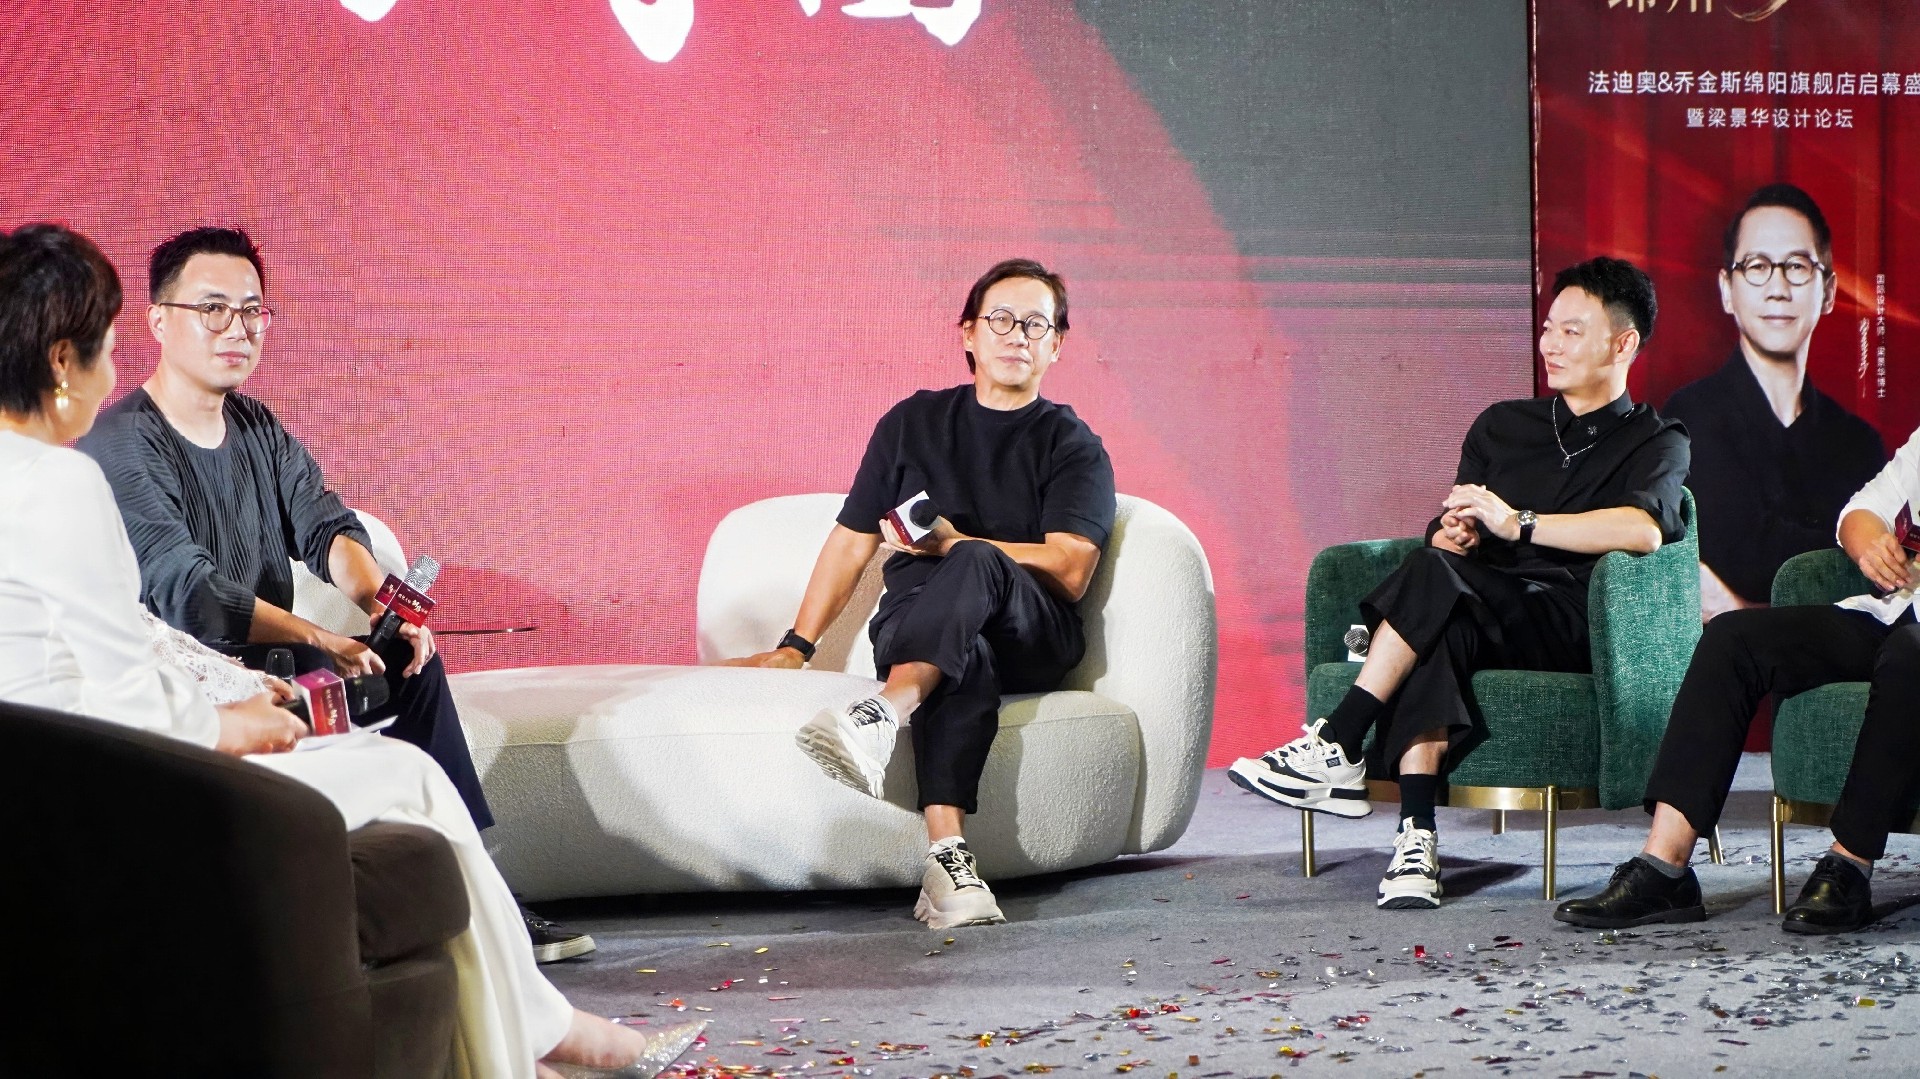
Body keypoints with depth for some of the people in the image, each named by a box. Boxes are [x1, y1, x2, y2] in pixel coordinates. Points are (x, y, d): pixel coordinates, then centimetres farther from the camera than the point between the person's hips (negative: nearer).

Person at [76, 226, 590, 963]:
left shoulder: (258, 429, 13)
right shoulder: (122, 445, -15)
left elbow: (327, 528, 0)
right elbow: (184, 588, -26)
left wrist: (377, 598, -22)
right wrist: (315, 639, -34)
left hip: (260, 671, 8)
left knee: (408, 656, -5)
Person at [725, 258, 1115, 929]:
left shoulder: (1073, 446, 10)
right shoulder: (915, 422, 19)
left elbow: (1069, 572, -4)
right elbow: (852, 541, 19)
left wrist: (952, 544, -8)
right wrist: (796, 646, 10)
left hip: (1031, 642, -1)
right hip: (912, 629, 1)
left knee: (977, 564, -36)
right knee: (965, 662, -38)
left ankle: (880, 716, -60)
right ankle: (946, 855, -55)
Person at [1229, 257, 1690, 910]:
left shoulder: (1654, 442, 11)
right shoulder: (1503, 425, 28)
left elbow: (1644, 529, -12)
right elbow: (1449, 532, 21)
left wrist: (1518, 523, -18)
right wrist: (1452, 531, -5)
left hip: (1569, 624, -4)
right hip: (1476, 617, 4)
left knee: (1433, 577, -33)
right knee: (1438, 631, -36)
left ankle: (1336, 752, -33)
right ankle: (1416, 836, -46)